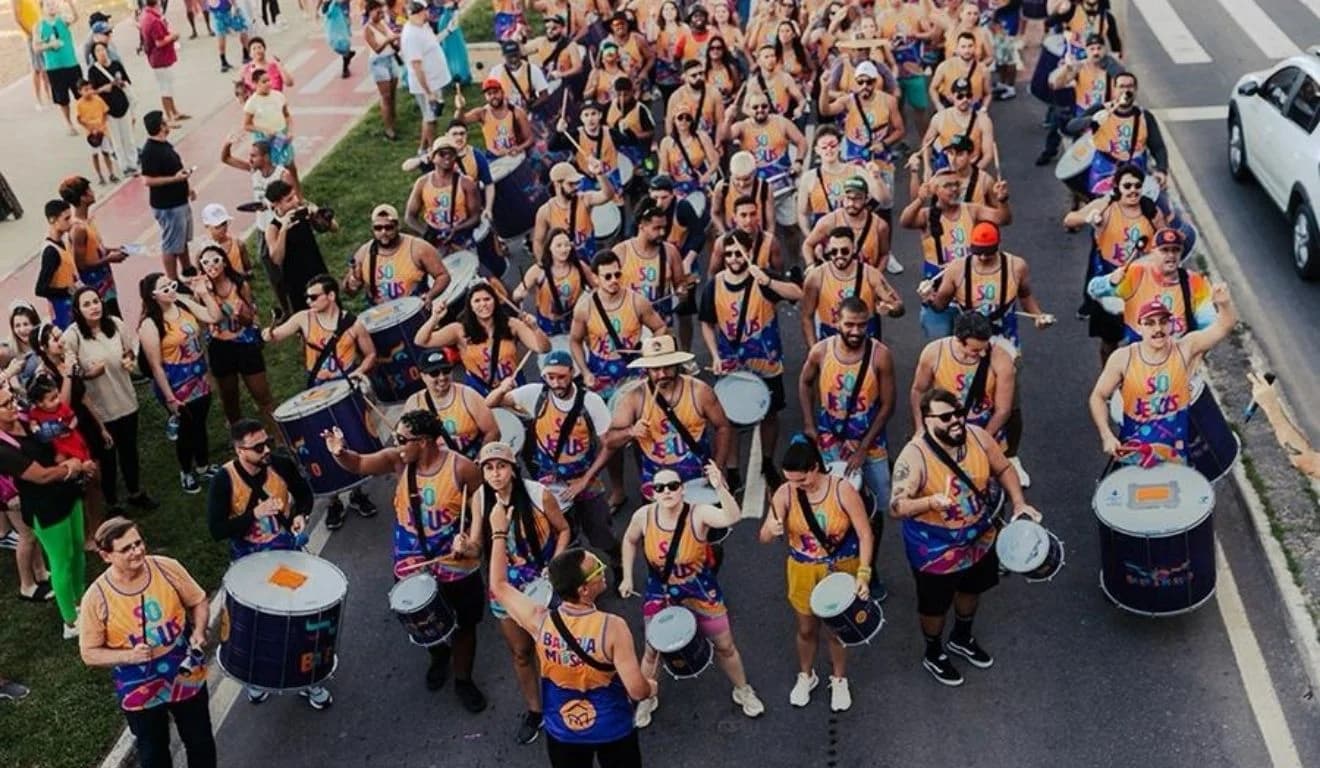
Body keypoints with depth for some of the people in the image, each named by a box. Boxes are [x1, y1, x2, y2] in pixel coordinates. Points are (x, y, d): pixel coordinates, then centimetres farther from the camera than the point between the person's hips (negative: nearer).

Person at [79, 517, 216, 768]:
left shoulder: (168, 568, -16)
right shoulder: (97, 598, -21)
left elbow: (199, 603, 0)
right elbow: (89, 654, -11)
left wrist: (198, 631, -18)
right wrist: (128, 656, -26)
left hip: (187, 677, 2)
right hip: (140, 693, -1)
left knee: (201, 743, 21)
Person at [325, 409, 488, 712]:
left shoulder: (461, 468, -22)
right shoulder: (398, 459, -12)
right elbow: (359, 464, -5)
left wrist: (476, 540, -26)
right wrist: (340, 452, -26)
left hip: (457, 566, -3)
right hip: (412, 566, 3)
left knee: (463, 625, 15)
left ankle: (463, 680, 39)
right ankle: (438, 656, 55)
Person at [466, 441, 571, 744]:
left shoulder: (539, 494, -21)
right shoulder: (480, 498, -11)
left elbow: (563, 530, -7)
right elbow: (476, 543, -3)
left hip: (543, 580, -3)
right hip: (507, 584, 3)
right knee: (520, 651, 16)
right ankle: (534, 711, 36)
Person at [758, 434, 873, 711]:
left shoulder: (842, 490, -23)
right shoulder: (784, 494, -17)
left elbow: (865, 535, -18)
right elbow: (764, 537, -19)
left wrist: (863, 574, -26)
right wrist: (772, 530, -43)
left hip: (841, 570, -2)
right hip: (803, 571, 2)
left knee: (837, 627, 15)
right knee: (806, 628, 19)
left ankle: (839, 680, 41)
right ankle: (806, 676, 46)